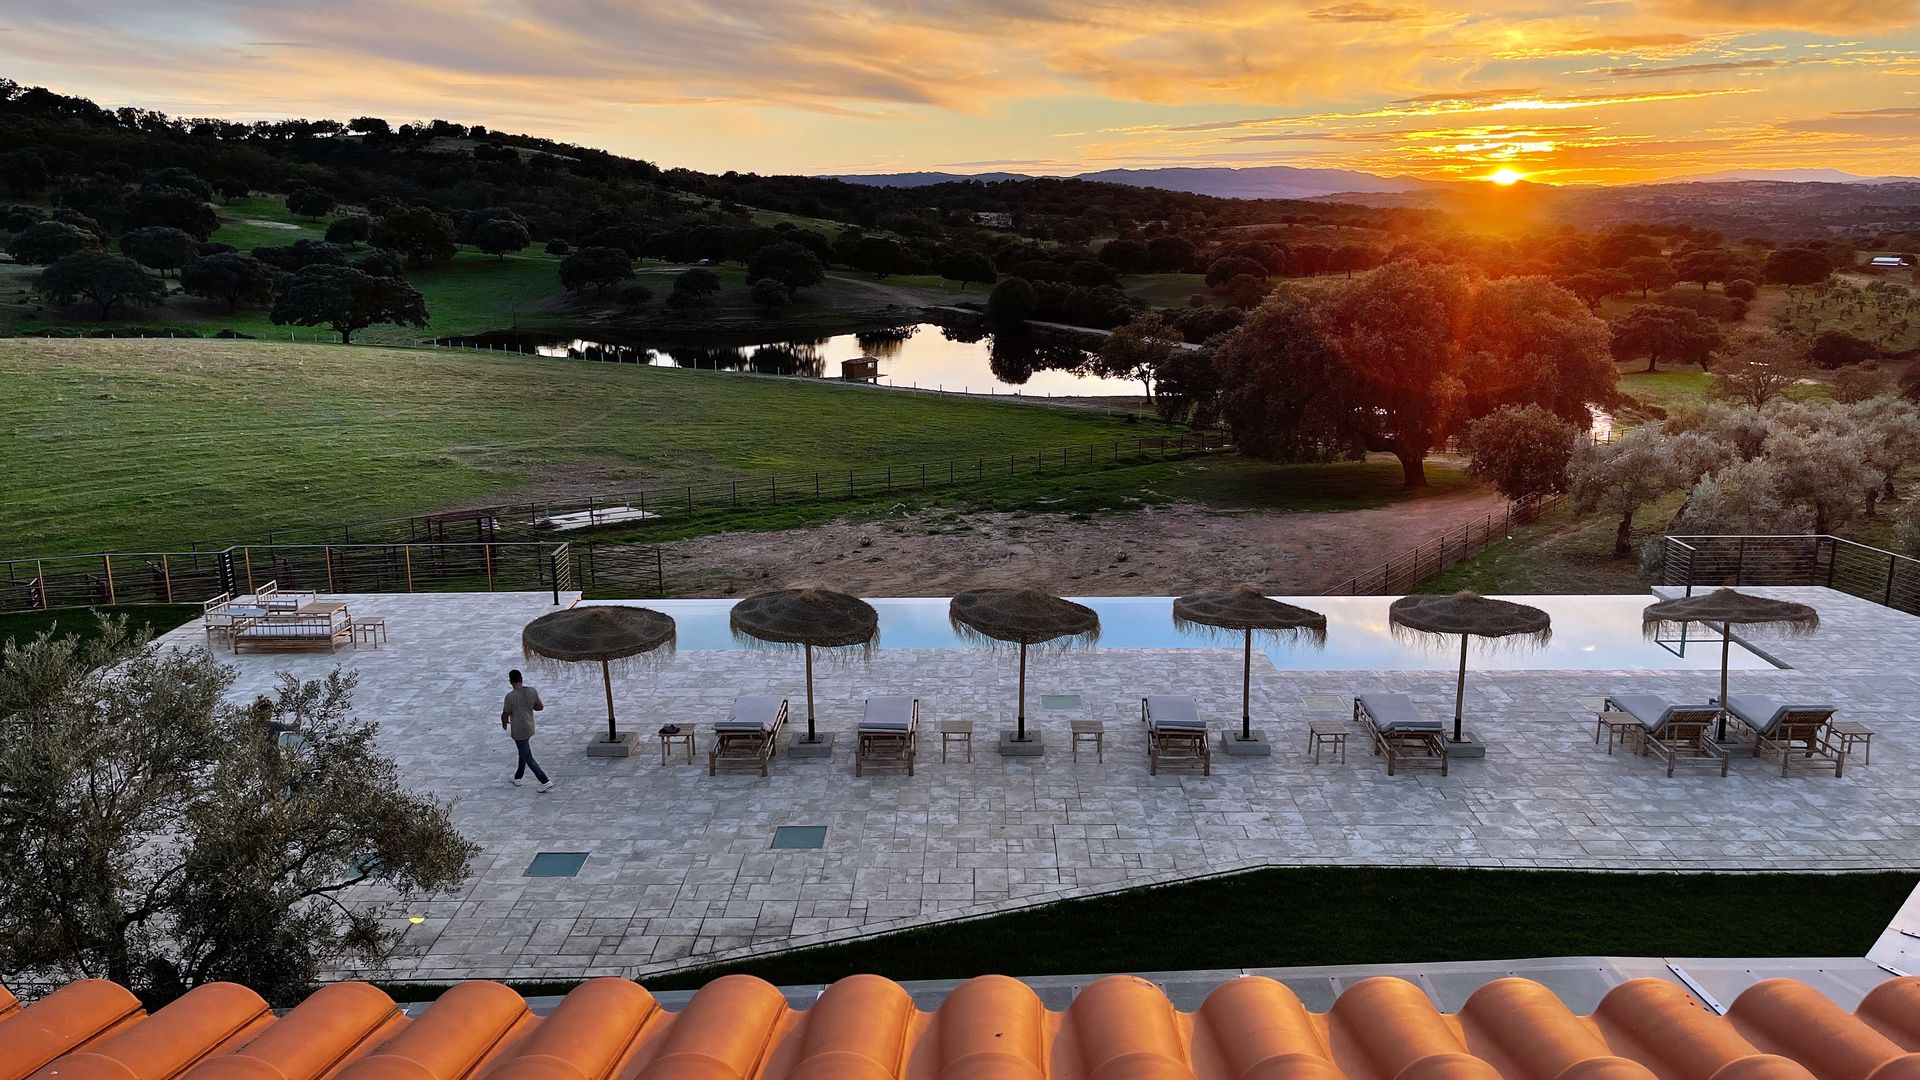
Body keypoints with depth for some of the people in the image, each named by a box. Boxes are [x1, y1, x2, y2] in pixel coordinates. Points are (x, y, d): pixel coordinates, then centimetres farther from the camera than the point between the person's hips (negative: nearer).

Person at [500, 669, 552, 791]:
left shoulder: (510, 696, -20)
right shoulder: (532, 691, -5)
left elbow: (505, 715, -12)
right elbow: (540, 707, 6)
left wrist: (504, 724, 9)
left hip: (518, 731, -7)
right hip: (530, 728, 7)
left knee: (528, 758, -1)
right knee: (523, 753, 26)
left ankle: (545, 782, -6)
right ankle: (518, 778, 41)